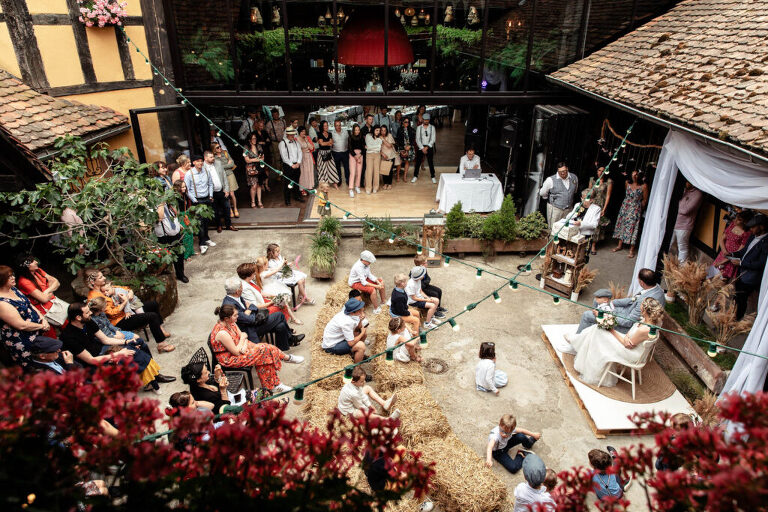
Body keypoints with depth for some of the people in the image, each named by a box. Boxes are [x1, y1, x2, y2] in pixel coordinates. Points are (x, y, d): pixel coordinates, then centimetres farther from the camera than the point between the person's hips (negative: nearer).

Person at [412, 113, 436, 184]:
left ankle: (433, 177, 14)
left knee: (431, 162, 4)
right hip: (420, 147, 0)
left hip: (429, 147, 0)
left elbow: (433, 139, -5)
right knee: (418, 162, 3)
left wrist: (427, 147, -15)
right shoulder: (419, 128, 1)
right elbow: (417, 139, -3)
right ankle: (415, 176, 14)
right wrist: (422, 148, -12)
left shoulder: (432, 127, 0)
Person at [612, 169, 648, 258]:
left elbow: (645, 200, -3)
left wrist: (640, 209, 3)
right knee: (621, 224, 9)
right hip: (625, 207, 4)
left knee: (632, 227, -4)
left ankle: (632, 250, 3)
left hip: (635, 209, -4)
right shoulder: (628, 183, 0)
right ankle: (620, 245, 23)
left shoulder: (643, 186, -11)